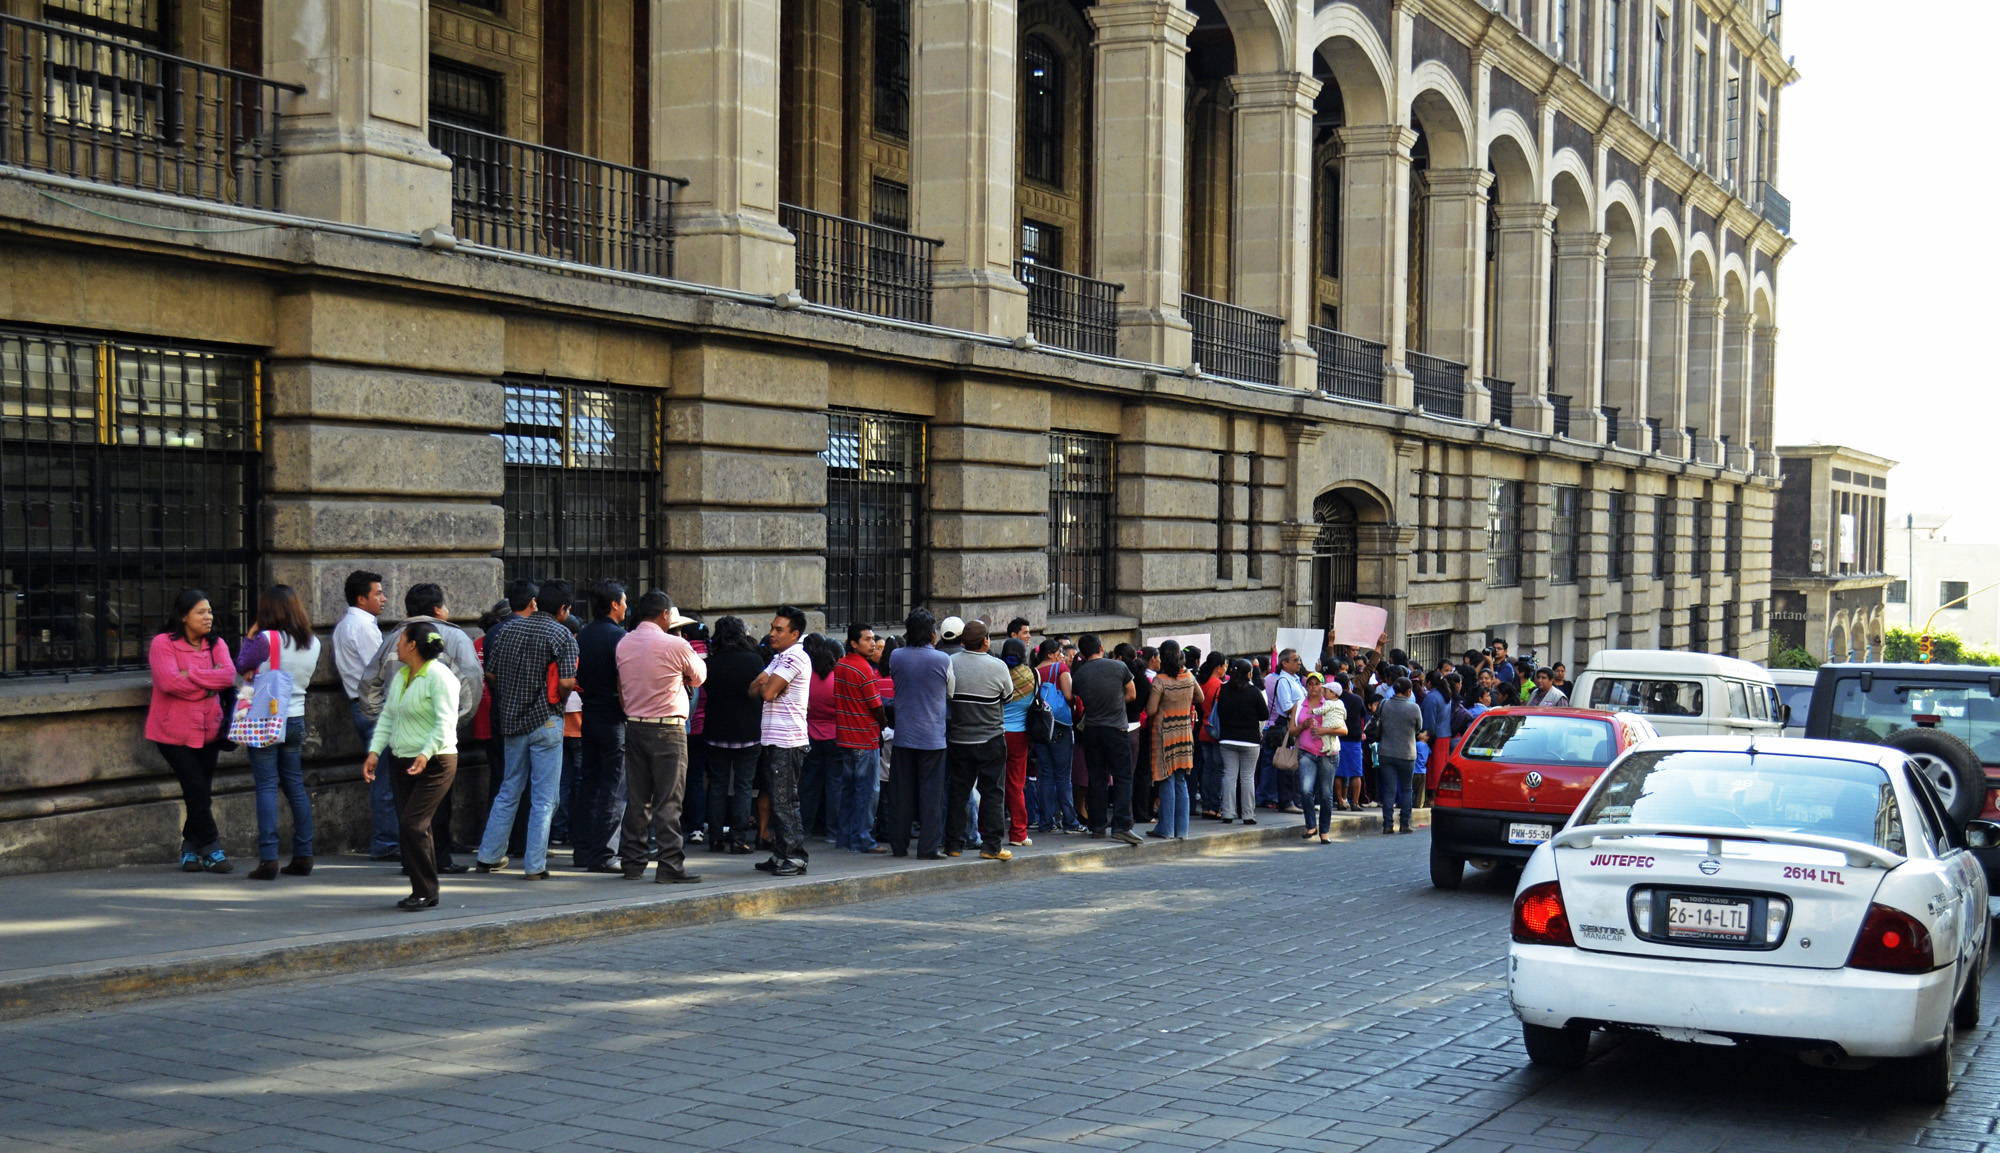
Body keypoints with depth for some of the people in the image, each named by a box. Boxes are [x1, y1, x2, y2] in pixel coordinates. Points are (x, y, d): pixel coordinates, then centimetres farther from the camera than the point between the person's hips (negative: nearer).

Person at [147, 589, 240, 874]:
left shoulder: (216, 644, 8)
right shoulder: (163, 643, -6)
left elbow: (229, 676, -9)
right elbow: (169, 682, -20)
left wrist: (192, 674, -18)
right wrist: (209, 683, -9)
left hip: (208, 730, 5)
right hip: (175, 731, -5)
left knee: (201, 791, 6)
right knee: (197, 789, -9)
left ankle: (190, 851, 16)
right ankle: (211, 849, 0)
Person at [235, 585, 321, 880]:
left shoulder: (266, 639, -14)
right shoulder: (312, 643, 4)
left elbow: (242, 667, -1)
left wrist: (249, 638, 10)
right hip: (296, 719, 5)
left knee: (266, 787, -4)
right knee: (295, 786, 12)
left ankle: (268, 859, -8)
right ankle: (303, 856, 12)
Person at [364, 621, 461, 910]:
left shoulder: (438, 676, -13)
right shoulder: (400, 676, 13)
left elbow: (446, 722, -19)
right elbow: (387, 716, 17)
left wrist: (426, 754, -30)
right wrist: (374, 751, 6)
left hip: (434, 763, -8)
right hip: (401, 761, 8)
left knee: (413, 824, -14)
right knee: (407, 827, 6)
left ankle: (426, 891, -3)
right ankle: (422, 891, 13)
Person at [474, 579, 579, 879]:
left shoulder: (505, 631, 5)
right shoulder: (561, 634, -8)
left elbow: (491, 675, 9)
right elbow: (568, 682, -15)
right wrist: (556, 697, 5)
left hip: (510, 719, 5)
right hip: (545, 720, -5)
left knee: (509, 790, 17)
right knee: (544, 797, 0)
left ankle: (489, 856, 20)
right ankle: (535, 865, -1)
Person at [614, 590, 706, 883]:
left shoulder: (622, 644, 6)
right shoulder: (675, 645, -10)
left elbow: (621, 686, 14)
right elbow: (699, 677, 5)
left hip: (634, 726, 6)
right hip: (667, 729, -6)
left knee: (636, 798, 11)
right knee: (668, 800, -4)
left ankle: (631, 862, 14)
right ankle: (670, 866, -5)